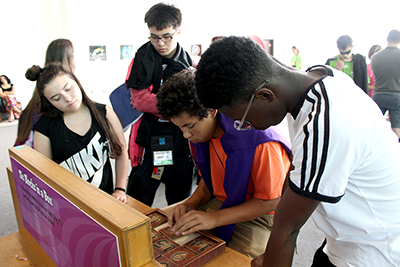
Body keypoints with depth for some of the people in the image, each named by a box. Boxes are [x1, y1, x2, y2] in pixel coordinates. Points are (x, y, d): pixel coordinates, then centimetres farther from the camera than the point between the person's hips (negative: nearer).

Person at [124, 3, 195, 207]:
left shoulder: (190, 64, 4)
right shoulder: (143, 59, -1)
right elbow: (139, 99, -14)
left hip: (182, 144, 2)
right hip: (149, 143, -2)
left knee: (181, 205, 18)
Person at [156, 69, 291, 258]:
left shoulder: (260, 141, -29)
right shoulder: (200, 133, -5)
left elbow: (270, 202, -21)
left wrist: (215, 218, -26)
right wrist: (191, 203, -10)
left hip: (258, 214, -6)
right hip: (219, 201, 6)